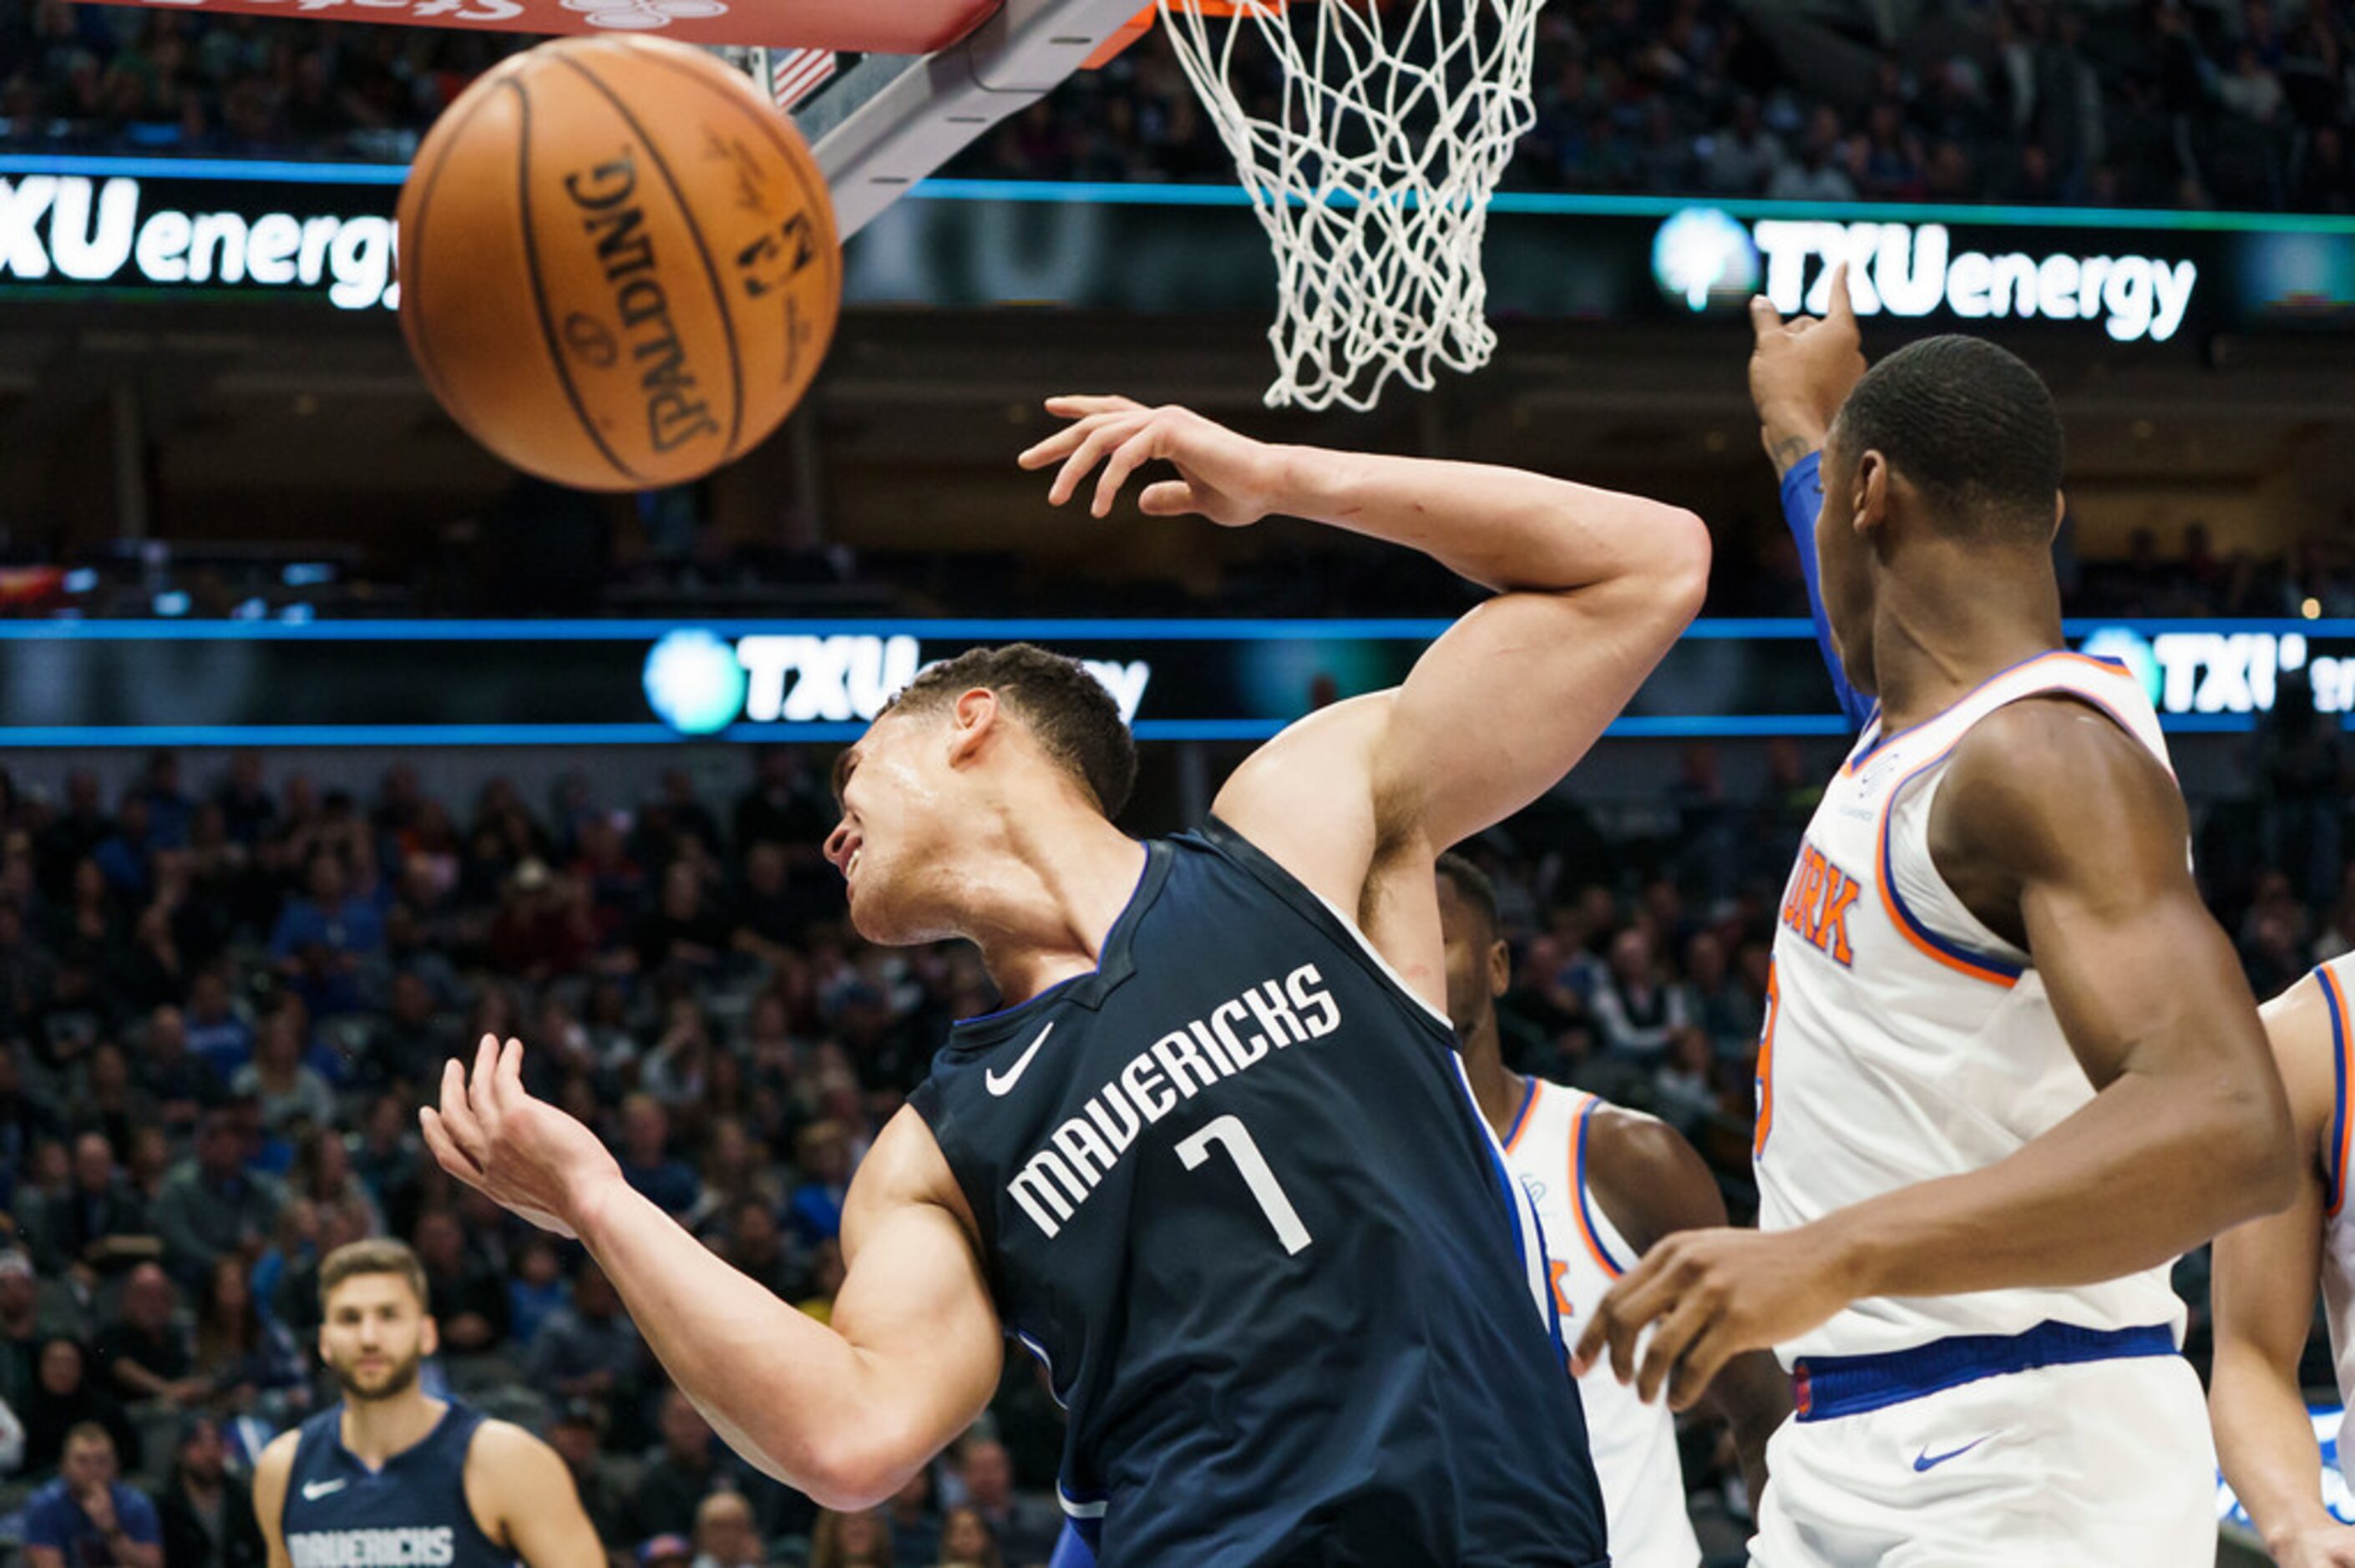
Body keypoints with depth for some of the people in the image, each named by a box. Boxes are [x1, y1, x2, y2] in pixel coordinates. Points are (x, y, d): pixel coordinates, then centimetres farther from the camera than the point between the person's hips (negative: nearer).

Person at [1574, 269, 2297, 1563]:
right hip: (1848, 1442, 9)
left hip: (2020, 1463, -9)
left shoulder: (2047, 754, -16)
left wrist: (1833, 1255, -40)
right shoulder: (1915, 716, 13)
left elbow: (2225, 1130, -31)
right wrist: (1799, 428, 58)